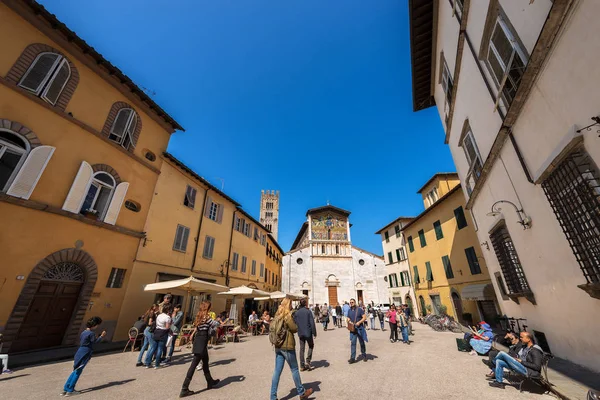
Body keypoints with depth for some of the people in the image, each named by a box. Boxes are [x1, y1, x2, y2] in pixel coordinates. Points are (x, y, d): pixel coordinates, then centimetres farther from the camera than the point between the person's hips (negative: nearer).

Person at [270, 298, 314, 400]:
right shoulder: (288, 315, -16)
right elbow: (295, 329, -14)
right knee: (294, 369, 9)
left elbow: (272, 327, 12)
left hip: (278, 346, 7)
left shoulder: (277, 316, 7)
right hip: (287, 346, -7)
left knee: (277, 371, 11)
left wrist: (283, 329, 7)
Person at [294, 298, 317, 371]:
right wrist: (314, 333, -7)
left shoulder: (296, 312, 0)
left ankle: (302, 366, 16)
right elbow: (312, 323, -12)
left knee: (302, 349, 13)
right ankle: (308, 361, 6)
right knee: (311, 346, 18)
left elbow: (294, 323, 6)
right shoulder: (308, 311, -11)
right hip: (308, 332, -3)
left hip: (300, 333, 3)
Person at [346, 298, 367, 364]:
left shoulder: (359, 309, -6)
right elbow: (347, 318, 15)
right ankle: (352, 358, 2)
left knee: (362, 342, 13)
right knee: (352, 343, -2)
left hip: (359, 328, -3)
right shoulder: (349, 310, 7)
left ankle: (364, 356, 31)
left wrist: (359, 322, -21)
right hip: (352, 329, 3)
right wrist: (348, 321, -8)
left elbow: (364, 317, -10)